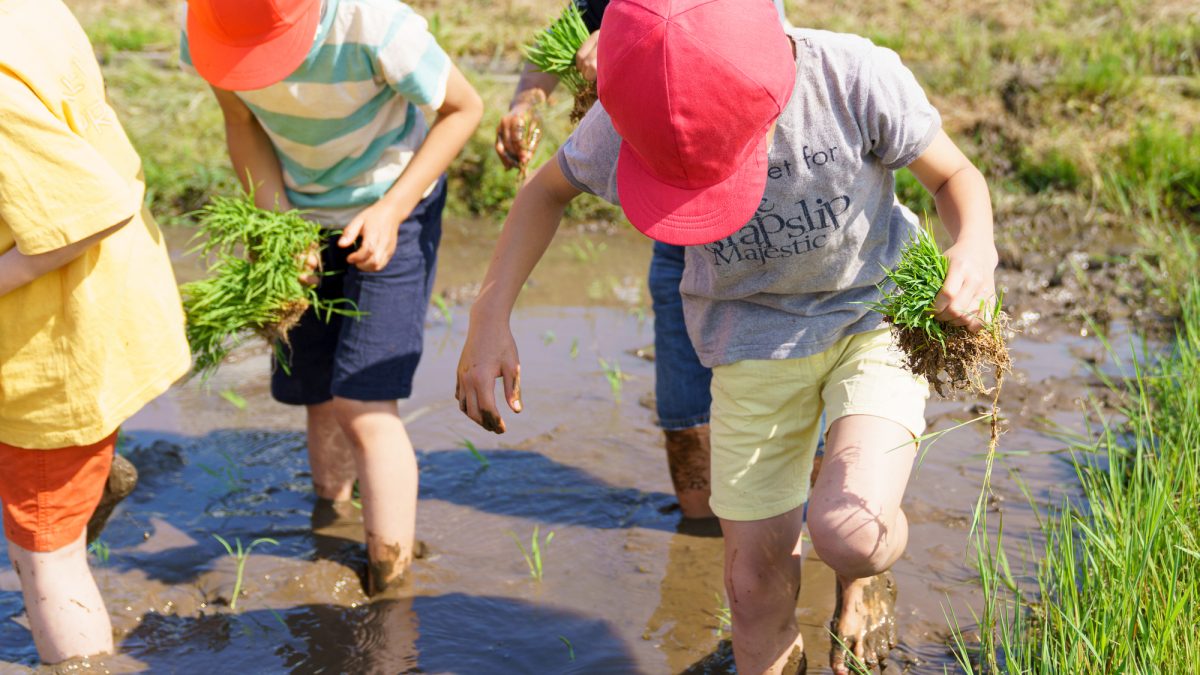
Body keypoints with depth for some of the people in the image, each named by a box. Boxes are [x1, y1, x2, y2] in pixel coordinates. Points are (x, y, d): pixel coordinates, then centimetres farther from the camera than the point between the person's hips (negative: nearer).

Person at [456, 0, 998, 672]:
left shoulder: (856, 78, -27)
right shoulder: (627, 116, -20)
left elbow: (957, 177, -9)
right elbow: (548, 190, 2)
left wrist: (975, 247, -31)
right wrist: (490, 318, -8)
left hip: (877, 316, -2)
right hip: (756, 343, 3)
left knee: (849, 534, -25)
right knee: (756, 578, 6)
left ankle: (858, 579, 14)